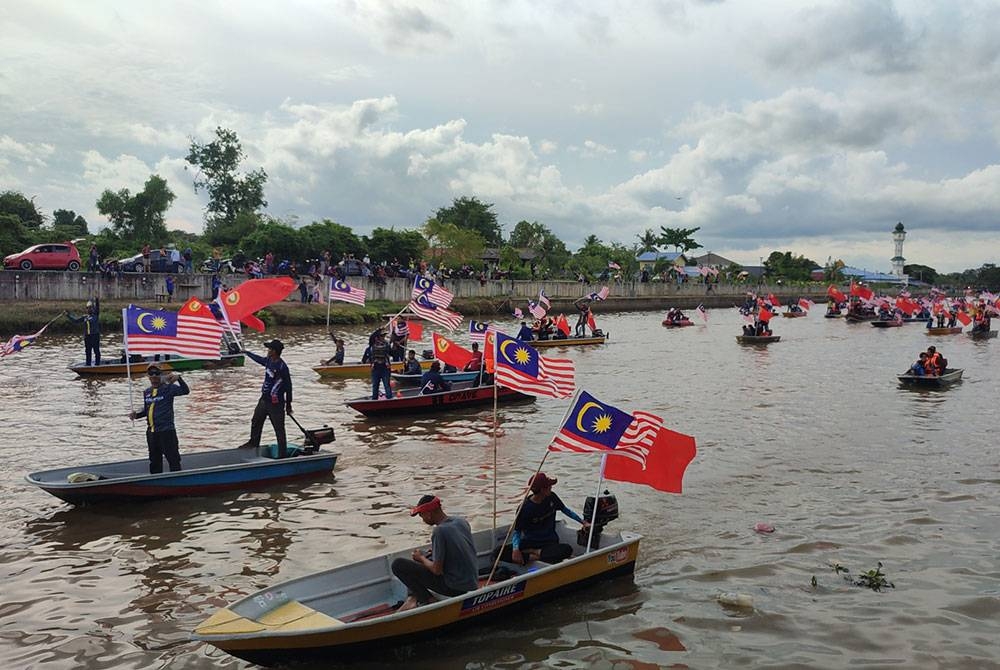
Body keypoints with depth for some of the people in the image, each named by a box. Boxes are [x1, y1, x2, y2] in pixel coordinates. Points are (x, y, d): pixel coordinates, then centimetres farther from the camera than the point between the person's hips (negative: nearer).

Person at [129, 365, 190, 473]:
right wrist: (137, 415, 4)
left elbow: (185, 391, -18)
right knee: (154, 462, 17)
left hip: (166, 431, -7)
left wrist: (178, 378, -32)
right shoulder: (146, 392, 13)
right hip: (151, 432, 7)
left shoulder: (168, 388, -5)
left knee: (173, 460, -8)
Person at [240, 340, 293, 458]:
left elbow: (288, 387, -17)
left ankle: (283, 454, 2)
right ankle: (253, 443, 48)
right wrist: (247, 352, 41)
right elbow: (259, 359, 26)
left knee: (279, 429, -4)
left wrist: (288, 405, -11)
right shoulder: (269, 361, 2)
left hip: (275, 404, -9)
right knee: (256, 422, 26)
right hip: (264, 399, 9)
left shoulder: (282, 368, -23)